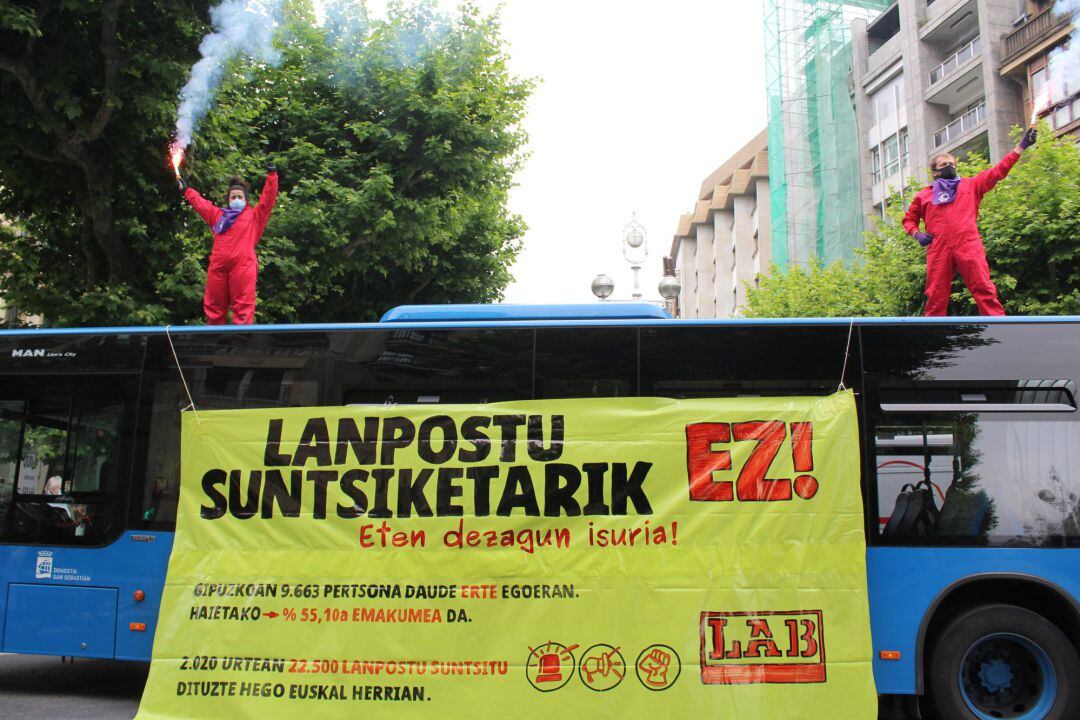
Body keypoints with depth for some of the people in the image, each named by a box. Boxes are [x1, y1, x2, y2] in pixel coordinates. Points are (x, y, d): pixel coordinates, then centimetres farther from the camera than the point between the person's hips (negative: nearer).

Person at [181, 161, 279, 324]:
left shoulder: (254, 216, 13)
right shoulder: (218, 215, 23)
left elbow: (268, 198, 6)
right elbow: (200, 203, 34)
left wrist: (272, 175, 0)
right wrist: (186, 189, 41)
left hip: (243, 266, -4)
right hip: (218, 266, 4)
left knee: (243, 307, -8)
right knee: (214, 306, 7)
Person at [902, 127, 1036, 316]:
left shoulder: (971, 185, 21)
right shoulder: (923, 196, 21)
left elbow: (998, 171, 17)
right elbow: (909, 219, 26)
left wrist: (1021, 146, 11)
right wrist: (917, 233, 5)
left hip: (969, 246, 0)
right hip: (938, 250, 0)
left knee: (984, 290, -9)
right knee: (936, 296, -2)